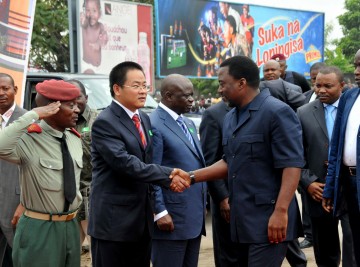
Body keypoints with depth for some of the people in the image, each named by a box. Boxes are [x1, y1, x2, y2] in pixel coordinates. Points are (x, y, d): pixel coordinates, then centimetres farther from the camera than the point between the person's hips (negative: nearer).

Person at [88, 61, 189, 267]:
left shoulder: (144, 119, 12)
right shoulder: (105, 123, -14)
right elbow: (125, 163, -24)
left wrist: (153, 205, 12)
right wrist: (168, 175, -26)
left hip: (142, 219, 8)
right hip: (113, 220, -7)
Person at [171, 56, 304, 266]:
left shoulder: (277, 112, -13)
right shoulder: (230, 118, 14)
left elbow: (292, 165, -18)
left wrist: (280, 211, -24)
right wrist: (192, 177, 7)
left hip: (268, 219, -8)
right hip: (242, 218, 9)